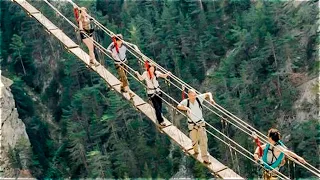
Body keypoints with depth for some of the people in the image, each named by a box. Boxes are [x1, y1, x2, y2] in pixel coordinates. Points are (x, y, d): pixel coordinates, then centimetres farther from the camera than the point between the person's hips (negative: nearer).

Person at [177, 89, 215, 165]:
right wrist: (186, 108, -56)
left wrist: (210, 99, -19)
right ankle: (196, 151, 46)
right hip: (192, 124, -1)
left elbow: (208, 94, 2)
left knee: (203, 140, -6)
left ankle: (205, 158, -1)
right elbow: (179, 106, -38)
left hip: (201, 123, 1)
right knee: (194, 140, 12)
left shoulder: (199, 98, -12)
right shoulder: (186, 101, -17)